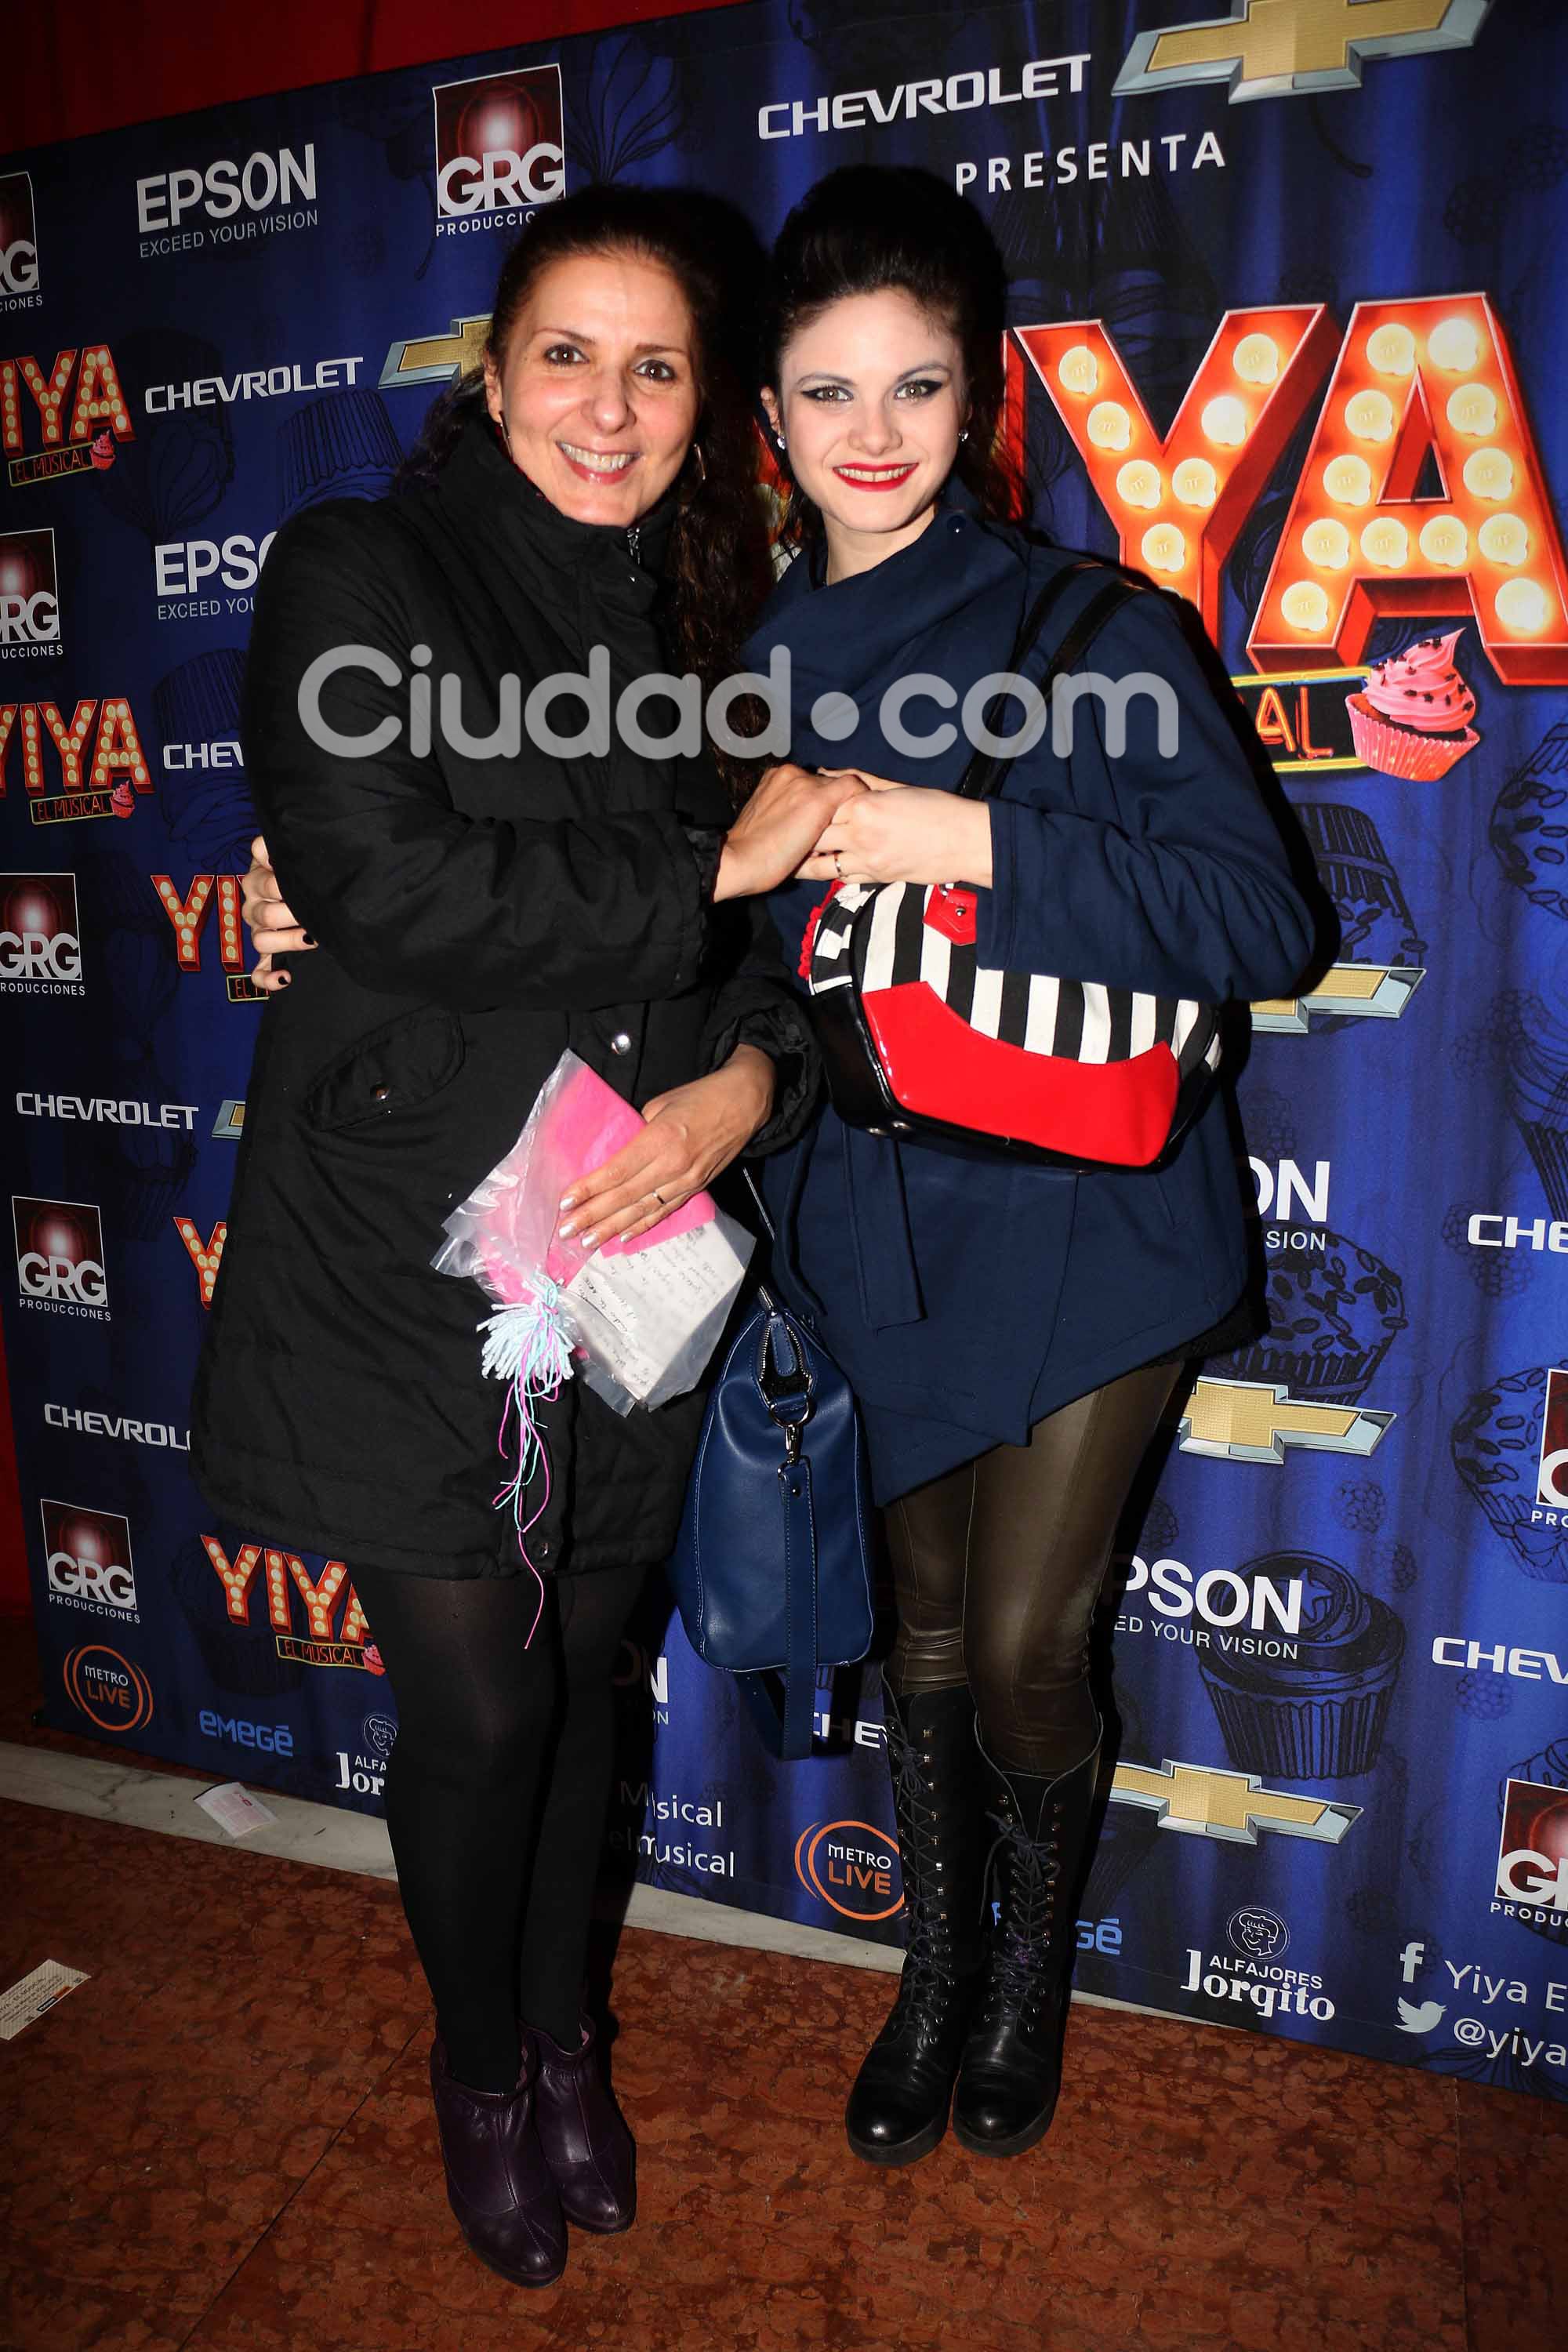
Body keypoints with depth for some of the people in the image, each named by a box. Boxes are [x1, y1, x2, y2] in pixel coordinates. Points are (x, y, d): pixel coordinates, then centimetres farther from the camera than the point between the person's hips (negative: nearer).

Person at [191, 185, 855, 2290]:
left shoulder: (696, 627, 12)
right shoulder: (360, 573, -3)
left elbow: (766, 936, 10)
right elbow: (371, 878, -20)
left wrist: (747, 1081, -11)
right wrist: (704, 877, -16)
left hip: (628, 1262, 5)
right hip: (404, 1265, -4)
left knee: (588, 1671, 17)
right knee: (482, 1705, 6)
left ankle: (567, 2035, 44)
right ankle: (478, 2068, 38)